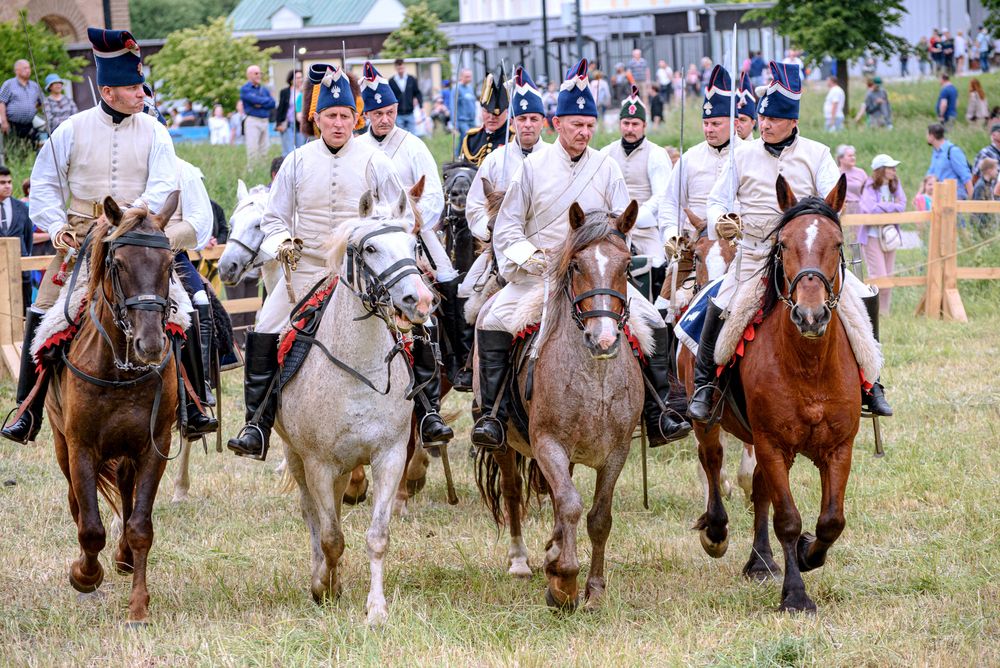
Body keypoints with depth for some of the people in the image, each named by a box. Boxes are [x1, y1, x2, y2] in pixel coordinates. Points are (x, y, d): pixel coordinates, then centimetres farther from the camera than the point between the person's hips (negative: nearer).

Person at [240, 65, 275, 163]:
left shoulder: (264, 90, 18)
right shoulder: (245, 89, 1)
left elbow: (272, 103, 6)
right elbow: (255, 99, -15)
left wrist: (261, 105, -10)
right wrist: (267, 100, -1)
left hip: (264, 121, 6)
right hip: (252, 121, -6)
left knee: (264, 149, 5)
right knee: (253, 148, -12)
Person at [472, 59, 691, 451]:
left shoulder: (606, 168, 5)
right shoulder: (533, 166, 3)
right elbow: (508, 223, 5)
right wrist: (525, 254, -12)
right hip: (538, 272, -1)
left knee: (653, 324, -13)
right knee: (492, 322, -23)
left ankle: (657, 416, -4)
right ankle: (492, 415, -18)